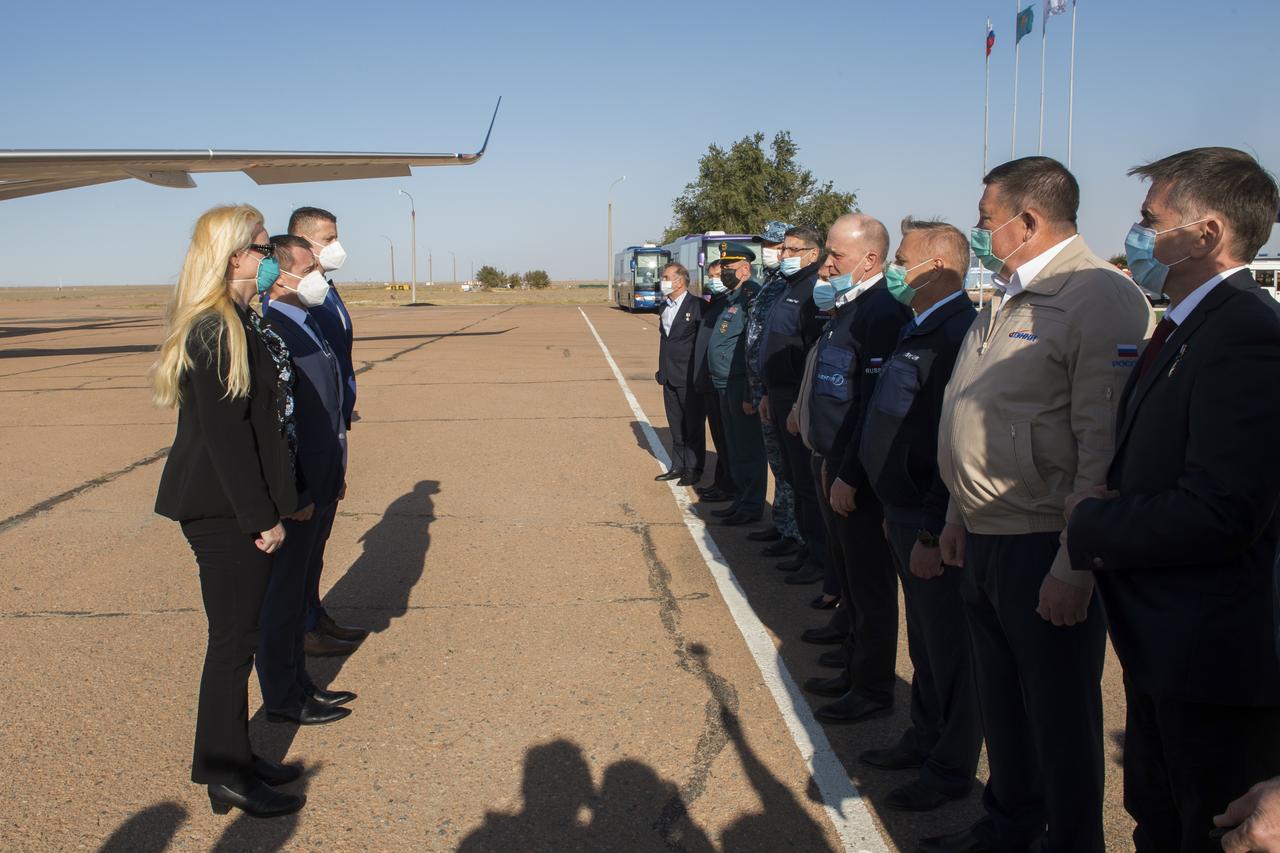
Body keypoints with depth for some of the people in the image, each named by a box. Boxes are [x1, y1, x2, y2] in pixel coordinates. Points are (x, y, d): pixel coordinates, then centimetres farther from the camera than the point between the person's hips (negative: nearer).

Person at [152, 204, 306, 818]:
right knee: (233, 640, 0)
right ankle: (225, 776, 13)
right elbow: (224, 433, -22)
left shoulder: (242, 325, 12)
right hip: (225, 513, -10)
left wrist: (285, 499, 19)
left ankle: (234, 759, 28)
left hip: (243, 508, 10)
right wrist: (262, 517, -19)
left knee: (240, 635, 16)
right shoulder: (214, 333, -19)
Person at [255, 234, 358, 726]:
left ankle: (299, 683, 33)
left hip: (321, 486, 10)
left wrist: (336, 473, 16)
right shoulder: (271, 332, -21)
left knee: (302, 587, 19)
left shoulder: (309, 326, 10)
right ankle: (282, 699, 19)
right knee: (285, 593, 5)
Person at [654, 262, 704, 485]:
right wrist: (662, 370, 13)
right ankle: (678, 466, 23)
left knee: (693, 425, 3)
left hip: (689, 377, -7)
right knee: (676, 425, 14)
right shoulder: (665, 306, 12)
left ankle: (693, 469, 10)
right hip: (669, 376, 7)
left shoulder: (697, 306, -12)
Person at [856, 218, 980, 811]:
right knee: (924, 637, 21)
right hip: (906, 512, 10)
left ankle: (953, 768, 19)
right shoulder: (922, 329, 11)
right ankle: (926, 737, 37)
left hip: (937, 523, -10)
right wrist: (898, 513, 17)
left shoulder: (957, 334, -21)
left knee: (947, 646, 5)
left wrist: (933, 533, -23)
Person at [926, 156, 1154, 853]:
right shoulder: (1006, 298, 14)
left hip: (1044, 553, -9)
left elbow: (1106, 447, -21)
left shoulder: (1101, 298, -17)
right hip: (984, 540, 9)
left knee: (1059, 717, 7)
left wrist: (1075, 567, -22)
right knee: (1000, 701, 21)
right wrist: (961, 514, 19)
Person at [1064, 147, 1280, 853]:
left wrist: (1091, 525, -17)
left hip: (1215, 661, -10)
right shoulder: (1185, 328, 11)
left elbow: (1221, 512, -30)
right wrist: (1109, 504, -4)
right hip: (1164, 647, 10)